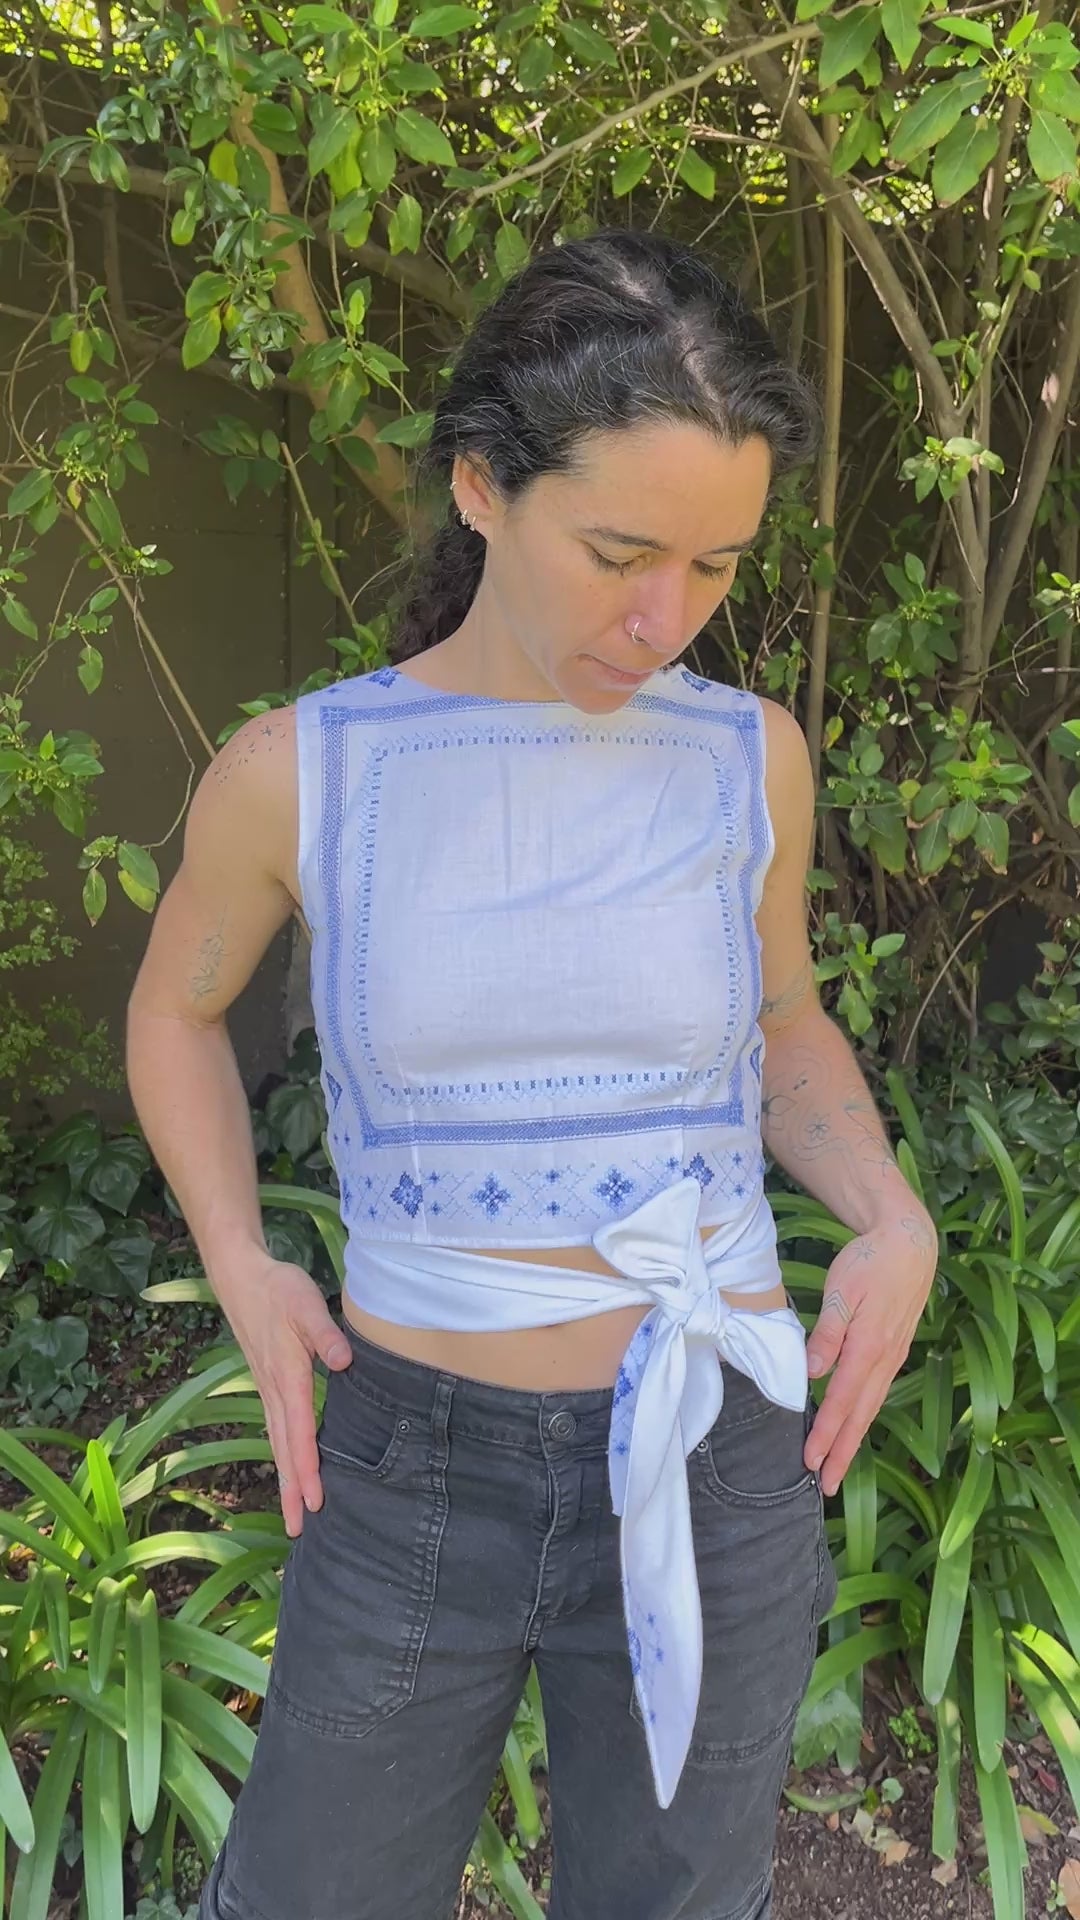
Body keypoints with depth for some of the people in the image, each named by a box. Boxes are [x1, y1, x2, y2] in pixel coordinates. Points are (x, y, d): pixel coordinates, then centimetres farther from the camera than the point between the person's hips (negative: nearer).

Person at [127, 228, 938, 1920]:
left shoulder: (747, 756, -6)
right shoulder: (299, 772, -10)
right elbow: (177, 1009, 8)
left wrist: (895, 1224, -8)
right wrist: (240, 1270, -5)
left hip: (716, 1464, 1)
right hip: (418, 1469, 0)